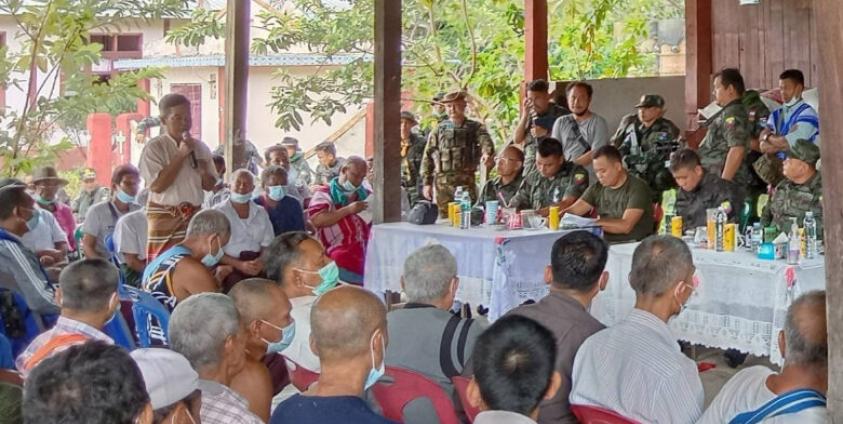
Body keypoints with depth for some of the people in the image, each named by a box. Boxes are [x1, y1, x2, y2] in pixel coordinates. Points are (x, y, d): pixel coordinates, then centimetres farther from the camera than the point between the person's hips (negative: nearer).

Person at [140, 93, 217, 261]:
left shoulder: (200, 147, 8)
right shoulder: (155, 147, -7)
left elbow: (210, 185, 12)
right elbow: (157, 185, -18)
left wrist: (202, 169, -10)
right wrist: (181, 155, -15)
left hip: (195, 216, 5)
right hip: (166, 218, -5)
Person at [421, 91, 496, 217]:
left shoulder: (475, 127, 7)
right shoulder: (439, 129, 12)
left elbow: (485, 141, -13)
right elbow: (428, 157, 12)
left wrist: (487, 153, -37)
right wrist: (426, 183, 5)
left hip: (466, 182, -2)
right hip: (442, 182, 2)